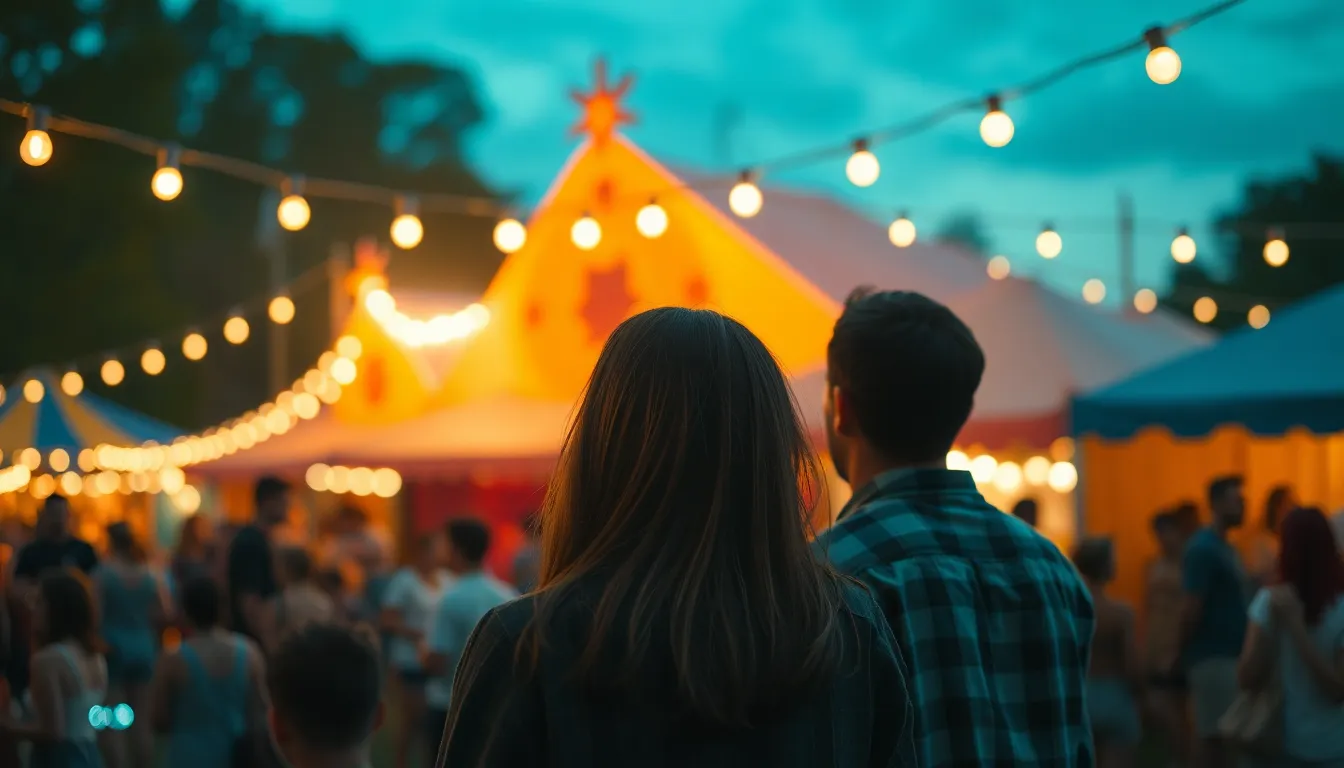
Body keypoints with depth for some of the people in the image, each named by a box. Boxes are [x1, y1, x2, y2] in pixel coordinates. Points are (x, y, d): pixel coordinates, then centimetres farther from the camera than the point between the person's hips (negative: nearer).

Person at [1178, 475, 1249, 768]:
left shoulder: (1225, 548, 15)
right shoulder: (1204, 549, -14)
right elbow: (1192, 607, -17)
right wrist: (1184, 652, -14)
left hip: (1229, 655, 9)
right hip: (1213, 656, -9)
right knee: (1215, 733, -7)